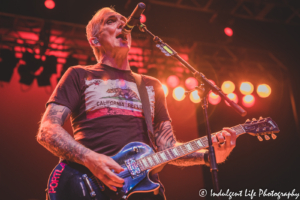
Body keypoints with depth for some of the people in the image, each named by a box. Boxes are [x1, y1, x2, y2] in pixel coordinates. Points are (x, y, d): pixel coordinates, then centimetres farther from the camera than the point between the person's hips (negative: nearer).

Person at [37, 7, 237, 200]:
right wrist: (89, 158, -17)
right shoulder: (79, 76, 9)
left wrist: (210, 154, -1)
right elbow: (47, 131, -1)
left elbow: (168, 147, 16)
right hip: (92, 184, -3)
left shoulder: (152, 85, 20)